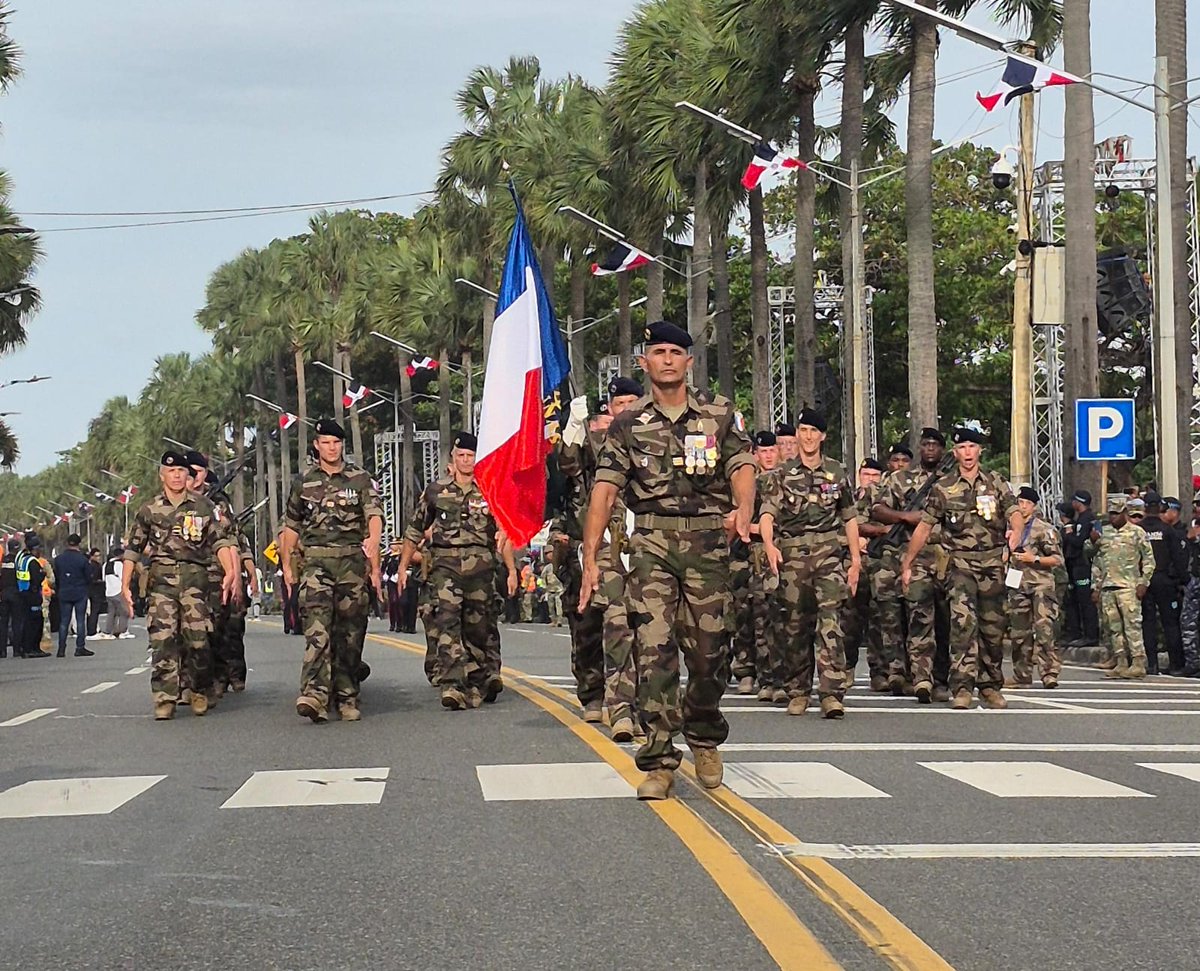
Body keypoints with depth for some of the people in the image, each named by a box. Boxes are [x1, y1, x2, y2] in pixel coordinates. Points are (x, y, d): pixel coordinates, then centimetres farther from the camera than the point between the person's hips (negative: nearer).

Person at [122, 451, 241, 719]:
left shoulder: (204, 506, 10)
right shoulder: (149, 510, 12)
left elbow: (221, 541, 5)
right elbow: (133, 550, 14)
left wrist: (230, 572, -10)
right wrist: (125, 586, 7)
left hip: (195, 576, 0)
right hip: (162, 578, 1)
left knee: (198, 637, -7)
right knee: (163, 638, -9)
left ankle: (199, 692, 13)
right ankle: (165, 699, -8)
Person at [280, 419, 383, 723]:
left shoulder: (360, 479, 6)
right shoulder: (304, 482, 13)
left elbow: (375, 513, -9)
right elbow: (291, 526, 21)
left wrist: (373, 540, -29)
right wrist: (286, 565, 17)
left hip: (352, 560, 0)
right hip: (315, 561, 0)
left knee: (350, 632, 2)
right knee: (317, 628, -17)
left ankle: (347, 698, 12)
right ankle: (315, 695, -30)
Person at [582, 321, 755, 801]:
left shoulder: (720, 415, 9)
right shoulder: (628, 424, 7)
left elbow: (742, 468, -2)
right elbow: (604, 490, 1)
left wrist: (742, 511, -24)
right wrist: (590, 558, -9)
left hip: (708, 542, 1)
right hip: (651, 544, -1)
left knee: (709, 650, 4)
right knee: (654, 649, -9)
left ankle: (705, 740, 30)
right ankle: (659, 763, -6)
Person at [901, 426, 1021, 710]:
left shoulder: (996, 483, 9)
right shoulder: (943, 488, 5)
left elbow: (1014, 512, -5)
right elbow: (924, 527, 7)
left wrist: (1015, 530, -29)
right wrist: (906, 564, 7)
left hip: (993, 564, 2)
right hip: (960, 563, -2)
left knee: (993, 627, 8)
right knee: (963, 621, -19)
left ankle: (991, 686, 21)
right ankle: (962, 688, -22)